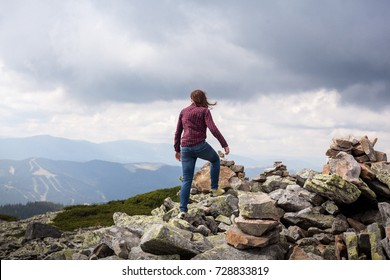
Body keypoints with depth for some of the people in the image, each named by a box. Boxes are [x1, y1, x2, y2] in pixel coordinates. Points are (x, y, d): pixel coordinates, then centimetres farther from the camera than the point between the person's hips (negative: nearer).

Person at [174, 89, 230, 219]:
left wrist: (177, 150, 26)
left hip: (185, 148, 4)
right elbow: (213, 129, -11)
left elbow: (178, 132, 17)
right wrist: (225, 144, -9)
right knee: (215, 160, 28)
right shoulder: (204, 111, 1)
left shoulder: (183, 112, 15)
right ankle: (214, 189, 25)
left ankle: (183, 210, -2)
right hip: (200, 145, -4)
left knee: (186, 180, 6)